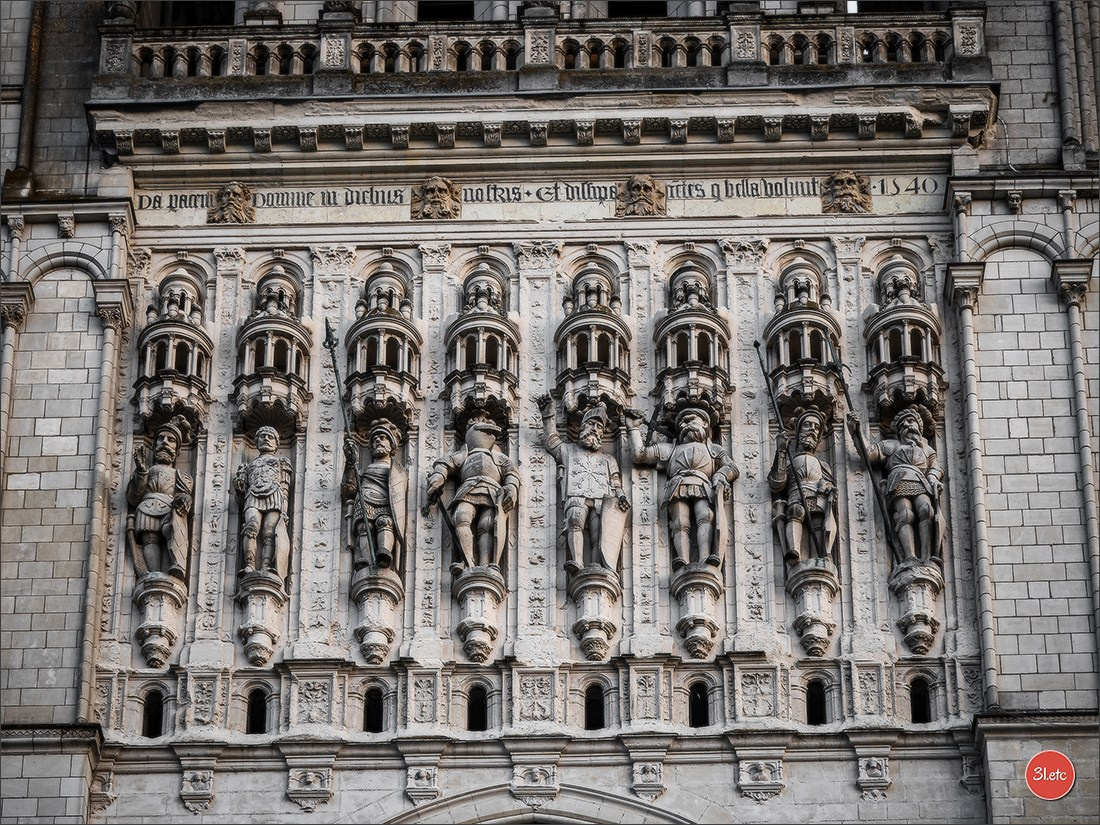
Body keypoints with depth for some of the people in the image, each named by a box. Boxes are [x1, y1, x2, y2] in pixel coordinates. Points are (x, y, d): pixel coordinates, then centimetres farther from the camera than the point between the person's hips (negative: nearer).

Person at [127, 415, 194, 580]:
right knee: (150, 539, -32)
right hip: (147, 509, 1)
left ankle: (177, 570, -62)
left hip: (171, 512, 0)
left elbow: (186, 497, 15)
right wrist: (141, 472, 5)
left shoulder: (182, 477, 36)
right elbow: (132, 499, 17)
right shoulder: (145, 472, 34)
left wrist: (184, 500, -10)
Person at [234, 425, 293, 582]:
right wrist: (238, 485, 2)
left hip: (274, 499, -1)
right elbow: (241, 495, 27)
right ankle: (249, 566, -46)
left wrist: (284, 512, -2)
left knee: (269, 533, -25)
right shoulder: (250, 465, 35)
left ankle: (265, 568, -45)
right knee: (252, 526, -30)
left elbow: (285, 489, 14)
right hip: (253, 498, 1)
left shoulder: (282, 462, 30)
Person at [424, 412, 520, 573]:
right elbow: (444, 463, 23)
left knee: (487, 526, -30)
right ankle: (470, 565, -51)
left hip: (494, 493, 0)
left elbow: (512, 472, 23)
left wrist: (512, 487, -2)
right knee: (462, 518, -34)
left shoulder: (500, 457, 41)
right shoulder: (464, 454, 40)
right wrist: (436, 481, 0)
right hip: (468, 490, 0)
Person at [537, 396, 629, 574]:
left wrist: (621, 495, 0)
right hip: (577, 498, -1)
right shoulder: (569, 451, 35)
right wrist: (547, 414, 17)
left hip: (602, 501, 1)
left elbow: (616, 484, 23)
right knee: (575, 521, -36)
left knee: (598, 539, -24)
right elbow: (552, 442, 22)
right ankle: (576, 563, -53)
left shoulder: (608, 460, 35)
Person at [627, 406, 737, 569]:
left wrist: (720, 476, -2)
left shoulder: (714, 449, 39)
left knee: (706, 518, -34)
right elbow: (639, 454, 32)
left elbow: (731, 468, 22)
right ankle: (684, 566, -55)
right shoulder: (669, 449, 41)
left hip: (704, 488, 0)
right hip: (678, 487, 0)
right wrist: (632, 427, 39)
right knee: (680, 525, -30)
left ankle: (704, 562, -57)